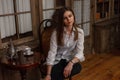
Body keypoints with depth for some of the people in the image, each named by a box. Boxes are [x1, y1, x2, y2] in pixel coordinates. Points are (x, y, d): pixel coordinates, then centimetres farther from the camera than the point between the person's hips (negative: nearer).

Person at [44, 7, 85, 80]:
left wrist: (71, 63, -34)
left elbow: (79, 52, -13)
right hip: (58, 60, -2)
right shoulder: (56, 32, -11)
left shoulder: (79, 32, -6)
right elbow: (52, 52, -14)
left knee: (78, 67, -33)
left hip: (71, 59, 2)